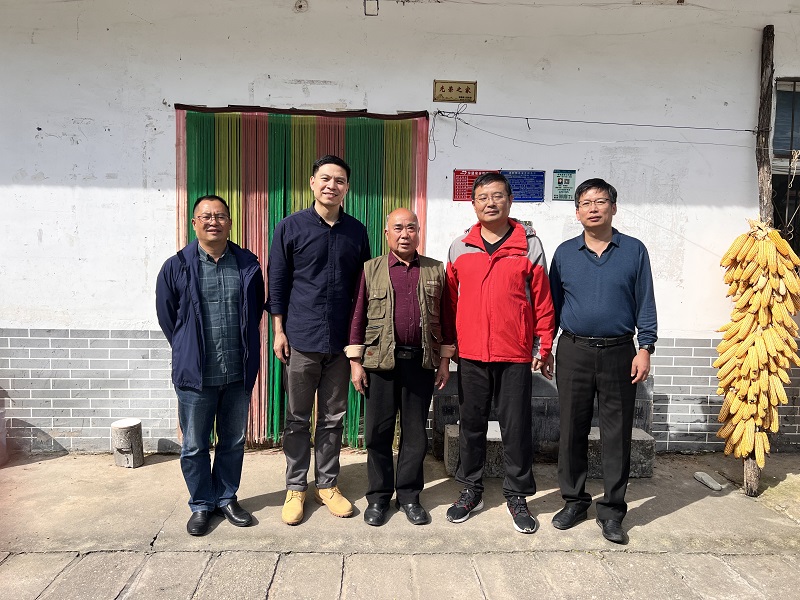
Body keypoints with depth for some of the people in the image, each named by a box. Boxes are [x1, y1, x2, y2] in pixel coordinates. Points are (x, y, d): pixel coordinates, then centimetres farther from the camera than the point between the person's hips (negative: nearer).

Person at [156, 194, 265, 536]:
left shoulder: (248, 265, 3)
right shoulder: (177, 267, -3)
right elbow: (167, 317, 6)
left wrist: (244, 350, 11)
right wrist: (188, 353, 9)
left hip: (239, 373, 2)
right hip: (195, 375, -1)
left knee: (233, 441, 15)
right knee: (195, 446, 10)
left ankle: (226, 498, 33)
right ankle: (201, 505, 29)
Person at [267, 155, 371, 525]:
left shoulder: (356, 231, 7)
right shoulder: (290, 227, 0)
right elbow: (276, 282, 2)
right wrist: (279, 331, -3)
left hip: (341, 341, 2)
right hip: (301, 339, -2)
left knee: (333, 418, 12)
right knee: (297, 419, 8)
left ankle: (327, 484, 27)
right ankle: (295, 487, 23)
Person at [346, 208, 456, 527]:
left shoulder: (436, 270, 8)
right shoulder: (371, 269, 5)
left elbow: (445, 318, 9)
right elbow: (358, 317, 3)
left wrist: (444, 360, 6)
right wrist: (355, 362, -1)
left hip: (422, 361, 1)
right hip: (381, 360, -1)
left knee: (416, 432, 9)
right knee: (378, 431, 6)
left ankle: (408, 495, 24)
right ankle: (378, 496, 22)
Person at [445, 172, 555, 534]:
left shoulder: (529, 245, 1)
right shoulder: (459, 247, 6)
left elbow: (542, 299, 2)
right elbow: (451, 299, 10)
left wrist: (543, 345, 0)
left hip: (516, 355, -2)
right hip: (471, 355, 2)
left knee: (516, 428, 6)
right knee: (471, 424, 12)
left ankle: (517, 496, 23)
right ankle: (471, 491, 29)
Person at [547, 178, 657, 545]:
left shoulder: (634, 251, 4)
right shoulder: (564, 253, 7)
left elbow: (645, 304, 4)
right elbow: (552, 303, 9)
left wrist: (645, 348, -4)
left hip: (618, 353, -1)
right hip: (573, 352, 1)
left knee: (617, 434, 5)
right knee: (572, 430, 7)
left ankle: (612, 510, 18)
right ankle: (574, 500, 23)